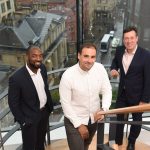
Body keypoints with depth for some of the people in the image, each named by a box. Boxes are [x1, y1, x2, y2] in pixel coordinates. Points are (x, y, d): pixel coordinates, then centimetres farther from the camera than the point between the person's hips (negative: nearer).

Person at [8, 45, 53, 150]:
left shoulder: (42, 68, -10)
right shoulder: (17, 78, -29)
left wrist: (50, 104, 10)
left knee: (41, 140, 28)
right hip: (29, 117, -5)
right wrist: (22, 121, -12)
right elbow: (13, 103, -18)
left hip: (44, 112, 6)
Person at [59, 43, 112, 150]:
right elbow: (65, 103, -16)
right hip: (74, 121, -4)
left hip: (94, 118, 4)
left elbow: (107, 91, -4)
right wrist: (79, 124, -13)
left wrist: (104, 109, -22)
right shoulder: (68, 75, -23)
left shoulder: (100, 68, -14)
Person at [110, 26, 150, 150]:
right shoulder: (119, 50, -8)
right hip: (122, 93, 4)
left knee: (136, 119, 18)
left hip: (137, 95, -3)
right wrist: (113, 69, -8)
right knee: (119, 118, 17)